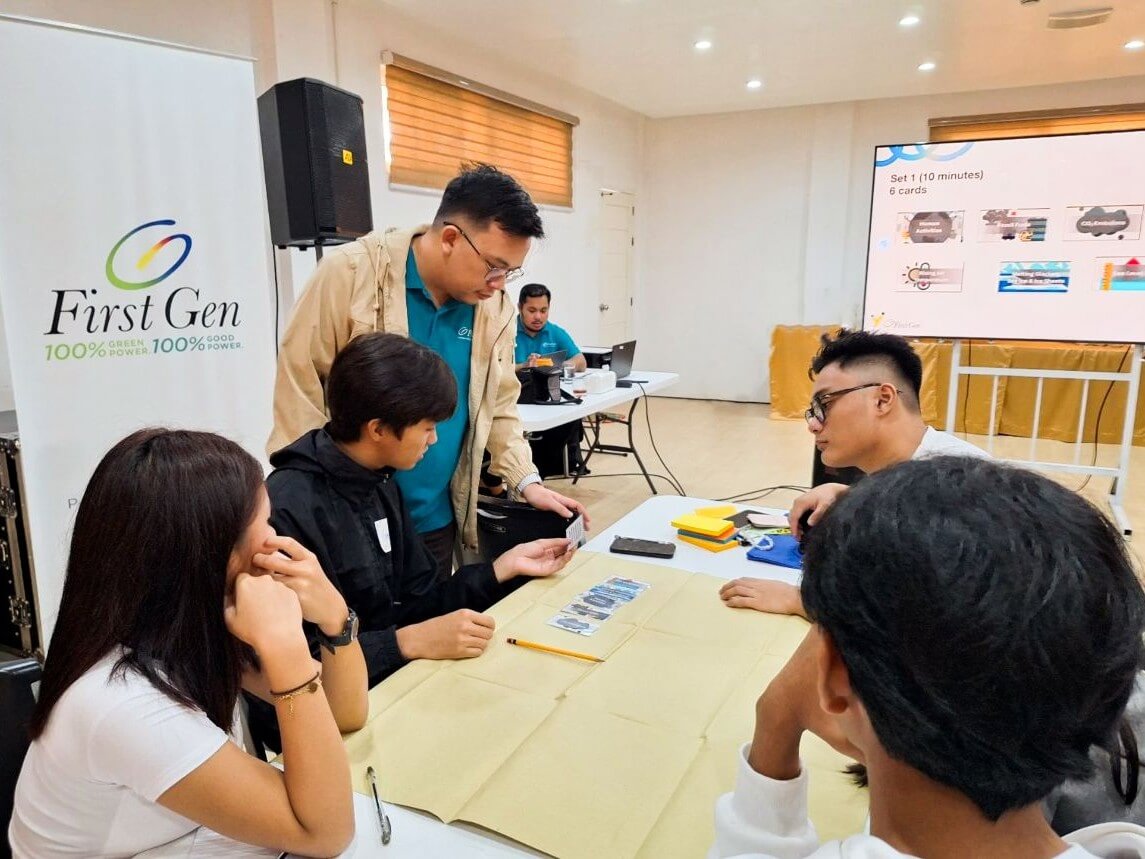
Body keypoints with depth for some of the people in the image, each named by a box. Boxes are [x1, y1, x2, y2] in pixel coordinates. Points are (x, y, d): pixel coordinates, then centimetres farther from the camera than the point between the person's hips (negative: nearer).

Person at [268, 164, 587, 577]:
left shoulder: (494, 308, -1)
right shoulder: (350, 272, -13)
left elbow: (499, 407, 8)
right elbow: (300, 382, -11)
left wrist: (527, 482, -3)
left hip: (436, 521, 4)